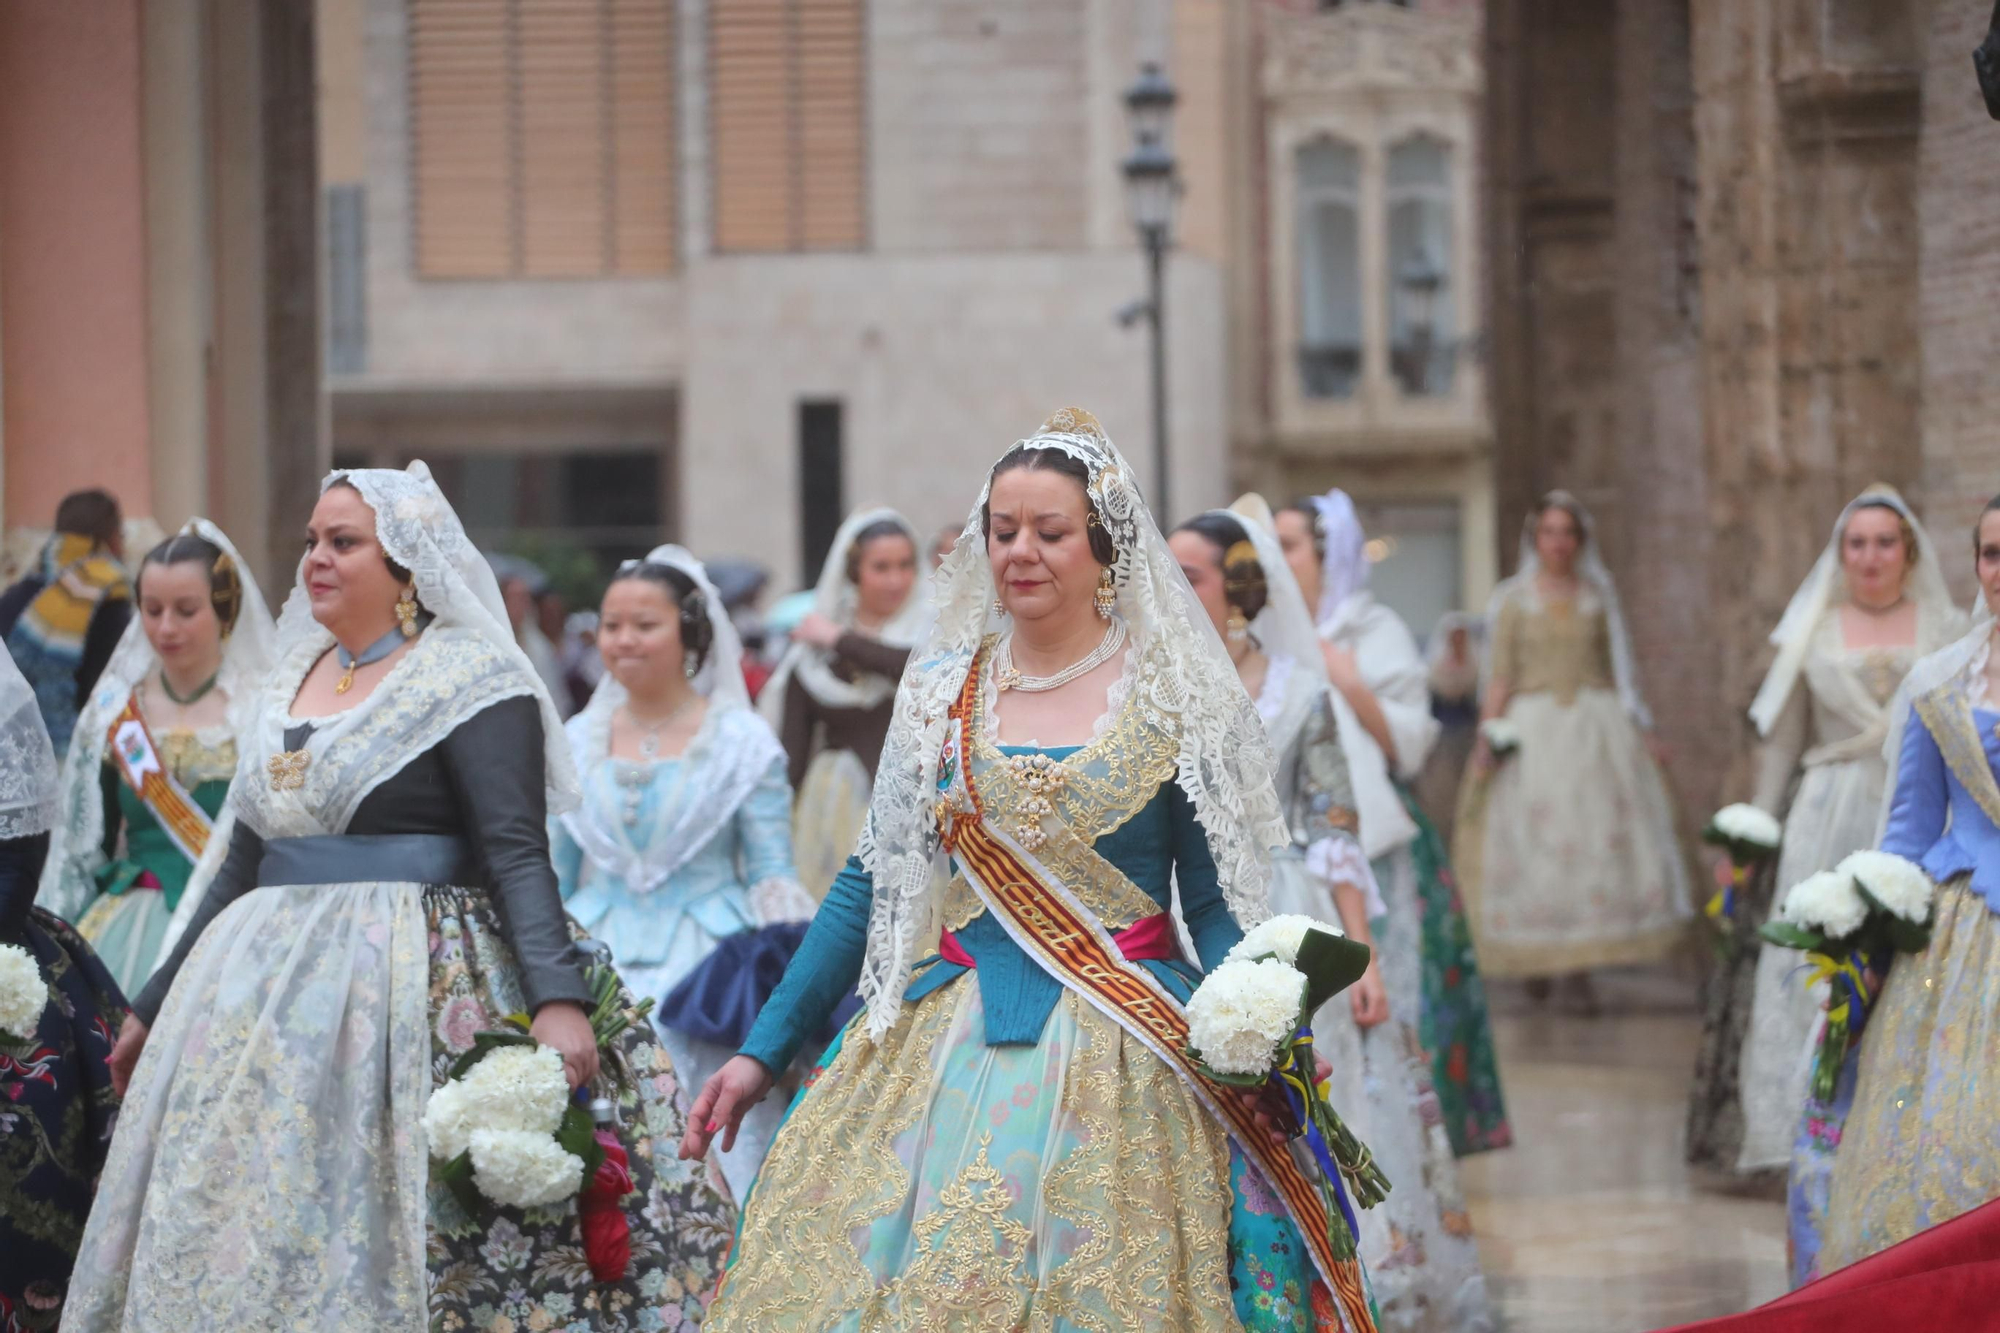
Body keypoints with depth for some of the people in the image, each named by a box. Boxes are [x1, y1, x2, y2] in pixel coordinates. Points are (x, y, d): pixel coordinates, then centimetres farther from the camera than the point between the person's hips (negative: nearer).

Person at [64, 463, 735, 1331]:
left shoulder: (471, 680, -5)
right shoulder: (296, 680, 17)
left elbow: (517, 852, -15)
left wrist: (558, 998, -28)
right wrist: (155, 1005, 25)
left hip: (411, 986, -7)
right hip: (271, 990, 7)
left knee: (378, 1244, -11)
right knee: (233, 1253, 3)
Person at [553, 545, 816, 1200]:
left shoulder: (741, 741, 2)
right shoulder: (578, 742, 11)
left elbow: (773, 882, 2)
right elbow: (552, 882, 17)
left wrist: (779, 975, -11)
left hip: (704, 971, -2)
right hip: (600, 969, 3)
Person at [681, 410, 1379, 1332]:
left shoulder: (1175, 700, 0)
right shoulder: (940, 691, 8)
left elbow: (1214, 907, 0)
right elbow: (870, 886, 12)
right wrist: (763, 1051, 8)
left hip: (1119, 1055, -3)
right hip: (948, 1041, 3)